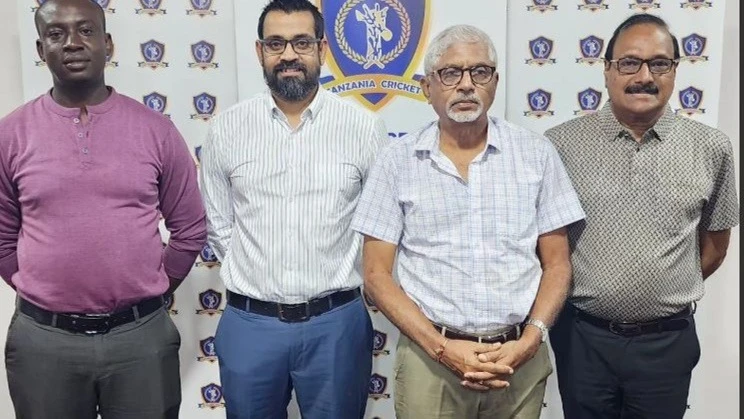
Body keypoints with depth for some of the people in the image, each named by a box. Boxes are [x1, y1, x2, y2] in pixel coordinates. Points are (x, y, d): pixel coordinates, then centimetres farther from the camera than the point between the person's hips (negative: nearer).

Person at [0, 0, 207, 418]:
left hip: (142, 333, 0)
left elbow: (191, 229, 5)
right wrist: (44, 296, 6)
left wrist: (147, 294, 7)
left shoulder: (155, 129, -2)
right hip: (42, 338, 1)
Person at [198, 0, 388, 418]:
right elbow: (218, 223, 9)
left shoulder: (364, 126, -4)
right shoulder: (228, 128, 1)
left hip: (336, 323, -1)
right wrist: (257, 278, 5)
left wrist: (339, 282, 3)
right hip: (249, 323, 2)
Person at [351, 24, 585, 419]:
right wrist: (442, 348, -12)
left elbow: (557, 264, 4)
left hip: (518, 360, 1)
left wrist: (529, 342, -10)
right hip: (429, 360, -1)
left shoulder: (536, 153, 1)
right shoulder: (397, 161, -2)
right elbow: (377, 274, -3)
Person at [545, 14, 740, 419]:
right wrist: (583, 293, 7)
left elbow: (714, 244, 10)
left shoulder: (711, 148, -2)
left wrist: (670, 291, 12)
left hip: (668, 341, 1)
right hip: (582, 336, -1)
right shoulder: (562, 143, -6)